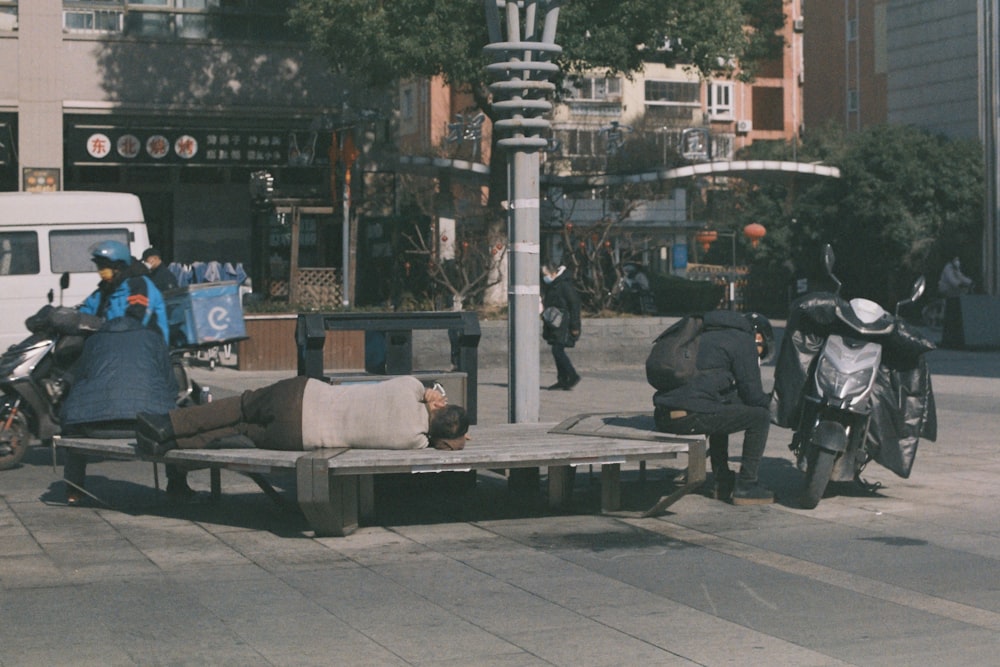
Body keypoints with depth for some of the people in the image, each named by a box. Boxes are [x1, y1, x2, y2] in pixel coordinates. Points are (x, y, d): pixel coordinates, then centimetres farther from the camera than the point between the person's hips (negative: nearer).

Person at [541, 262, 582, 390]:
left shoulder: (565, 285, -13)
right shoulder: (549, 286, 14)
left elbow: (574, 305, -14)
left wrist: (574, 326, -16)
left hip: (563, 325, -9)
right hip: (554, 324, 9)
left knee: (557, 350, -13)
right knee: (557, 351, 8)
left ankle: (573, 376, -7)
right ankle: (562, 380, 12)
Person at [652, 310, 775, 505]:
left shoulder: (708, 336, 31)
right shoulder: (745, 341, 5)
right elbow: (753, 395, 2)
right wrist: (769, 401, 24)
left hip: (663, 416, 9)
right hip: (689, 416, -9)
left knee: (720, 414, 35)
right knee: (760, 417, 4)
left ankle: (723, 482, 32)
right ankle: (745, 486, 8)